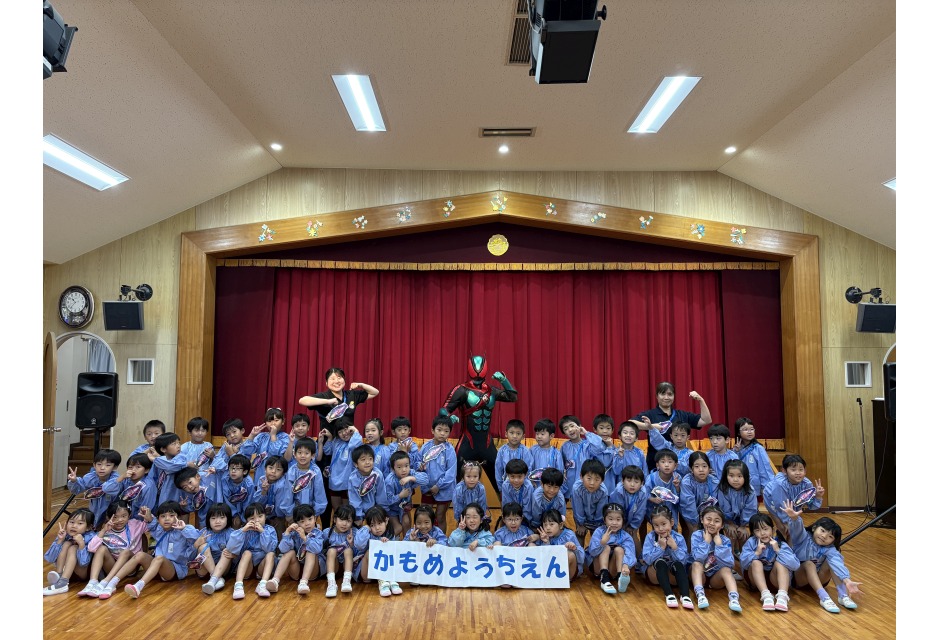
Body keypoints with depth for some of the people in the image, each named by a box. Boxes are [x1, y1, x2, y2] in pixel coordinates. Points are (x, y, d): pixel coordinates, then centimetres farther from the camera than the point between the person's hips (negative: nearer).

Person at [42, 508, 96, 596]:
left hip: (82, 571, -4)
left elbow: (84, 562, -29)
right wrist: (60, 540, -26)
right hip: (65, 569, 4)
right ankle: (58, 575, -28)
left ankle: (62, 583, -38)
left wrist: (81, 544, -41)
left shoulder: (90, 538, -20)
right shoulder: (64, 535, -10)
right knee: (66, 544, -19)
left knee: (73, 548, -28)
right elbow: (49, 559, -15)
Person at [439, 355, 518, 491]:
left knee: (499, 479, 15)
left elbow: (513, 397, 10)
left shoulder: (491, 391, 7)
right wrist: (450, 417, -35)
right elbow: (444, 409, -13)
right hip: (467, 444, -5)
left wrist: (504, 380, -4)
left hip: (487, 444, 5)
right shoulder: (462, 390, -9)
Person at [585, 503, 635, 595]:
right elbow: (592, 552, -22)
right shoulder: (599, 532, -11)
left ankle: (621, 577, -37)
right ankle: (604, 579, -37)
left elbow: (629, 553, -27)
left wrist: (625, 565, -49)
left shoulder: (625, 536, -8)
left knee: (619, 549, -20)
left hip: (613, 569, 1)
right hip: (598, 566, -1)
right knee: (606, 547, -22)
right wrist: (602, 542, -41)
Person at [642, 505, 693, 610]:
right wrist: (661, 547, -24)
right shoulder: (650, 537, -10)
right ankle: (669, 594, -40)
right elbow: (647, 559, -18)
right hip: (655, 573, -1)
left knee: (678, 564, -30)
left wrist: (674, 547, -25)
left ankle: (685, 596, -42)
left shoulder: (679, 538, -8)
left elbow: (684, 561, -14)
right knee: (660, 562, -32)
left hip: (673, 575, 1)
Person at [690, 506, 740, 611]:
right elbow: (698, 558, -28)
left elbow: (729, 564, -25)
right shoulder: (697, 535, -13)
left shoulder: (725, 540, -9)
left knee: (726, 569, -27)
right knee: (696, 563, -29)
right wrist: (707, 540, -24)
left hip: (716, 578, 1)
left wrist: (718, 542, -24)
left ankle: (734, 598, -47)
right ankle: (700, 595, -45)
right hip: (700, 576, -1)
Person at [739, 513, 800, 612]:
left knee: (779, 563, -26)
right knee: (755, 562, -27)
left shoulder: (780, 544, -13)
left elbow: (795, 565, -26)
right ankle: (766, 595, -41)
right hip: (755, 578, 1)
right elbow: (743, 563, -20)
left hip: (774, 578, 0)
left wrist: (778, 550, -31)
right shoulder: (751, 542, -11)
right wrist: (756, 553, -31)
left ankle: (782, 596, -44)